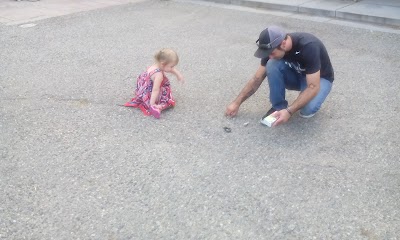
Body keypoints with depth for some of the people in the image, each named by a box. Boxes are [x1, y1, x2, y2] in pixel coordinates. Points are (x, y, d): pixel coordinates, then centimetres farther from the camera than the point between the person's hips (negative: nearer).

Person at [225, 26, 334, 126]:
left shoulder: (308, 47, -37)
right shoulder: (272, 47, -20)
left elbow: (313, 87, -37)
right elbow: (257, 79, -11)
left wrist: (289, 111, -44)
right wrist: (237, 102, -13)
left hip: (320, 78, -5)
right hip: (296, 74, 5)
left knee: (307, 109, -36)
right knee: (272, 64, -26)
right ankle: (278, 107, -10)